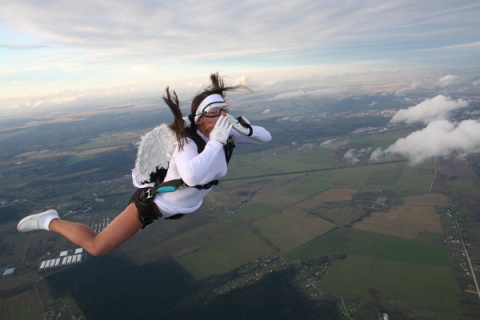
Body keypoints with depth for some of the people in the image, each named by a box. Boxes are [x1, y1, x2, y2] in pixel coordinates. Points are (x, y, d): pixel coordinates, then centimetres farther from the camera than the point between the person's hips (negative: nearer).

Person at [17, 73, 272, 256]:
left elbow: (266, 137, -9)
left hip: (186, 203, 8)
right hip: (155, 202, -7)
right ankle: (50, 221, 20)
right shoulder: (187, 141, -37)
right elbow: (192, 176, -57)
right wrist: (216, 142, -49)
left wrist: (246, 129, -30)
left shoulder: (226, 133, -17)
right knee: (96, 247, -6)